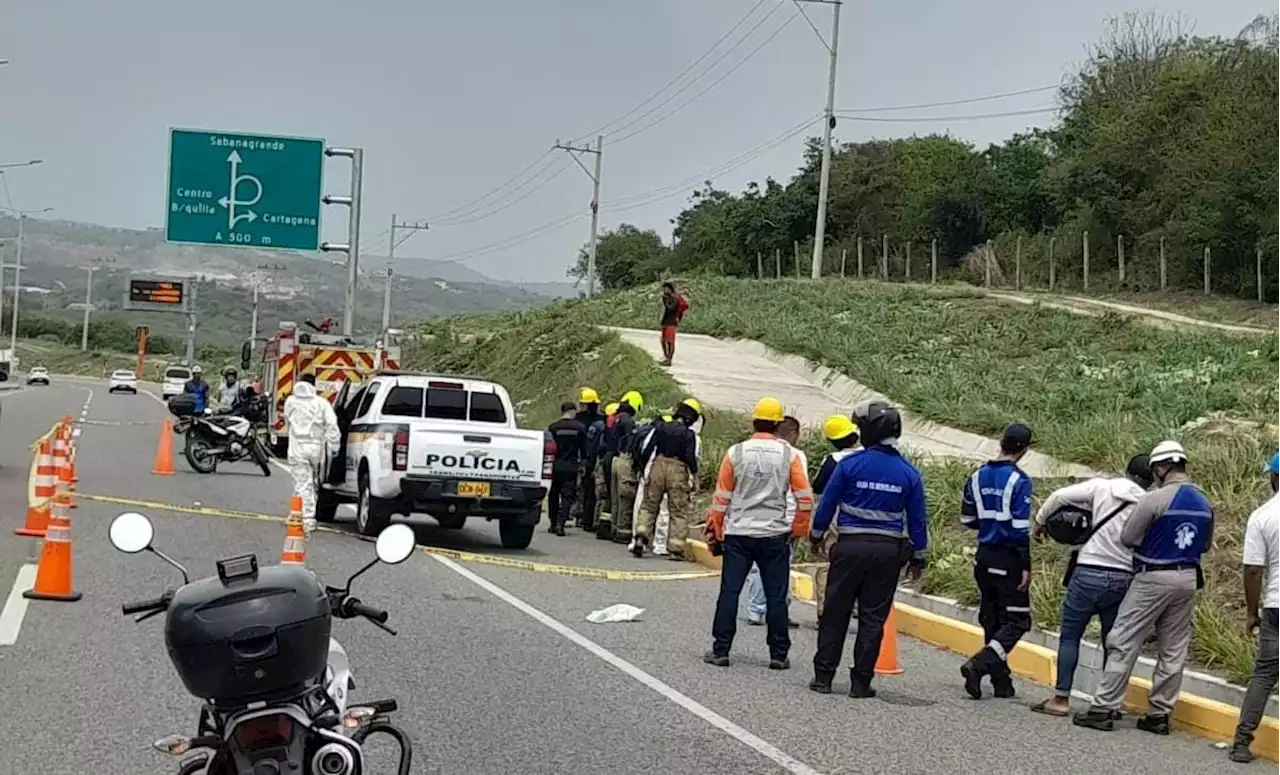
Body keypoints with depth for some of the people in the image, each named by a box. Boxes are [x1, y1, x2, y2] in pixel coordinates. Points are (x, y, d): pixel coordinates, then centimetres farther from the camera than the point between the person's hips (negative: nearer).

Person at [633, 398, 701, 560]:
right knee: (679, 512, 5)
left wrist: (641, 467, 14)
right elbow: (692, 458, -11)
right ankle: (675, 549, 2)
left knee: (649, 506, 15)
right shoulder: (690, 435, -6)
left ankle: (641, 538, -2)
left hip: (657, 467, 3)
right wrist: (694, 474, 3)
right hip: (679, 473, -3)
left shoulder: (660, 428, 4)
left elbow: (647, 449, 4)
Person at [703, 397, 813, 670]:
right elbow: (805, 496, -2)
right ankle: (779, 654, 8)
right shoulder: (788, 454, -3)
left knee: (729, 592, 5)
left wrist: (715, 528, 14)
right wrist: (799, 528, 11)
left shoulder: (736, 452, -3)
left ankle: (720, 650, 5)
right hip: (775, 535, 0)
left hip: (737, 533, 0)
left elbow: (721, 496, 3)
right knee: (776, 596, 6)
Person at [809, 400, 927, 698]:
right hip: (888, 550, 1)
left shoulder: (849, 464, -8)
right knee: (873, 617, 6)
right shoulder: (908, 473, 0)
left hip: (850, 547, -1)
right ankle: (861, 681, 7)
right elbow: (918, 520, 4)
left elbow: (827, 504, -1)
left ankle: (823, 676, 10)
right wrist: (918, 558, 14)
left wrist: (816, 536, 14)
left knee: (835, 613, 8)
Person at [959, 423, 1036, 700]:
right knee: (1016, 620, 1)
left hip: (984, 557, 7)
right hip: (1008, 559, -7)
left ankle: (1001, 681, 18)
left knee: (991, 618, 15)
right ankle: (978, 665, -16)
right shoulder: (1018, 480, -14)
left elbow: (967, 518, 13)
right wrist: (1026, 566, -13)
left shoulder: (978, 476, 6)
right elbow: (1020, 527, -17)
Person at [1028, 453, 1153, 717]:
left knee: (1070, 636, 5)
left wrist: (1040, 521, 8)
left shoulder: (1102, 487, -4)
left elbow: (1059, 496, -7)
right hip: (1124, 579, 2)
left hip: (1089, 574, -2)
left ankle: (1061, 698, 2)